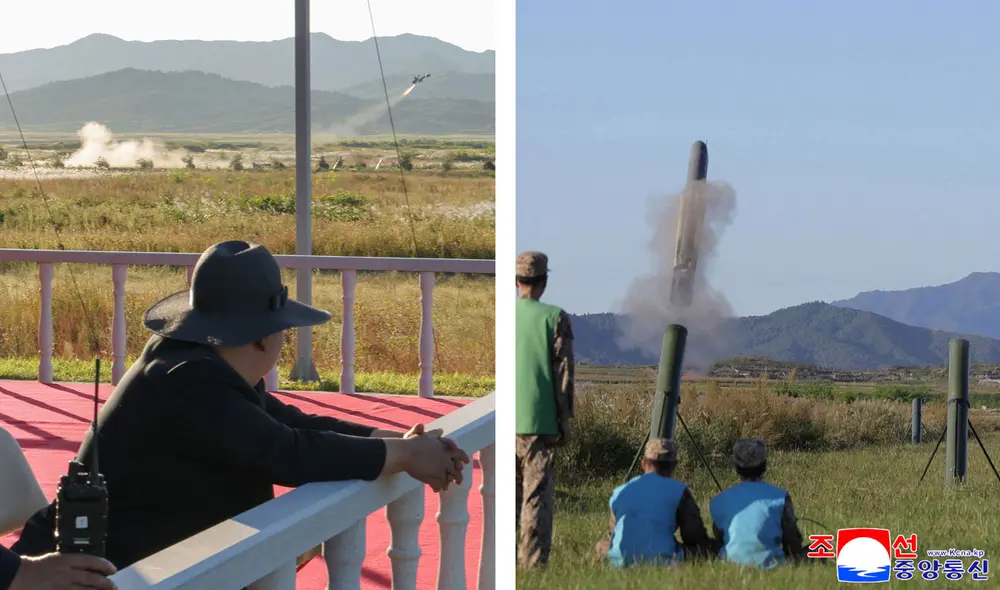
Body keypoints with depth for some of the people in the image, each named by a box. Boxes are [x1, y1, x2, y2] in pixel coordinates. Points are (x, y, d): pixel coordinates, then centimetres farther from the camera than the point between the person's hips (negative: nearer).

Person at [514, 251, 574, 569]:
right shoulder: (554, 318, -3)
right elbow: (564, 372, -3)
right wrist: (564, 419, 5)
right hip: (539, 422, -3)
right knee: (537, 495, -1)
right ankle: (533, 561, -6)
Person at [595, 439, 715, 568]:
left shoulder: (619, 493, 15)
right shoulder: (678, 491, 2)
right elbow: (695, 537, 4)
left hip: (619, 563, 4)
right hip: (662, 561, -3)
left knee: (602, 546, 32)